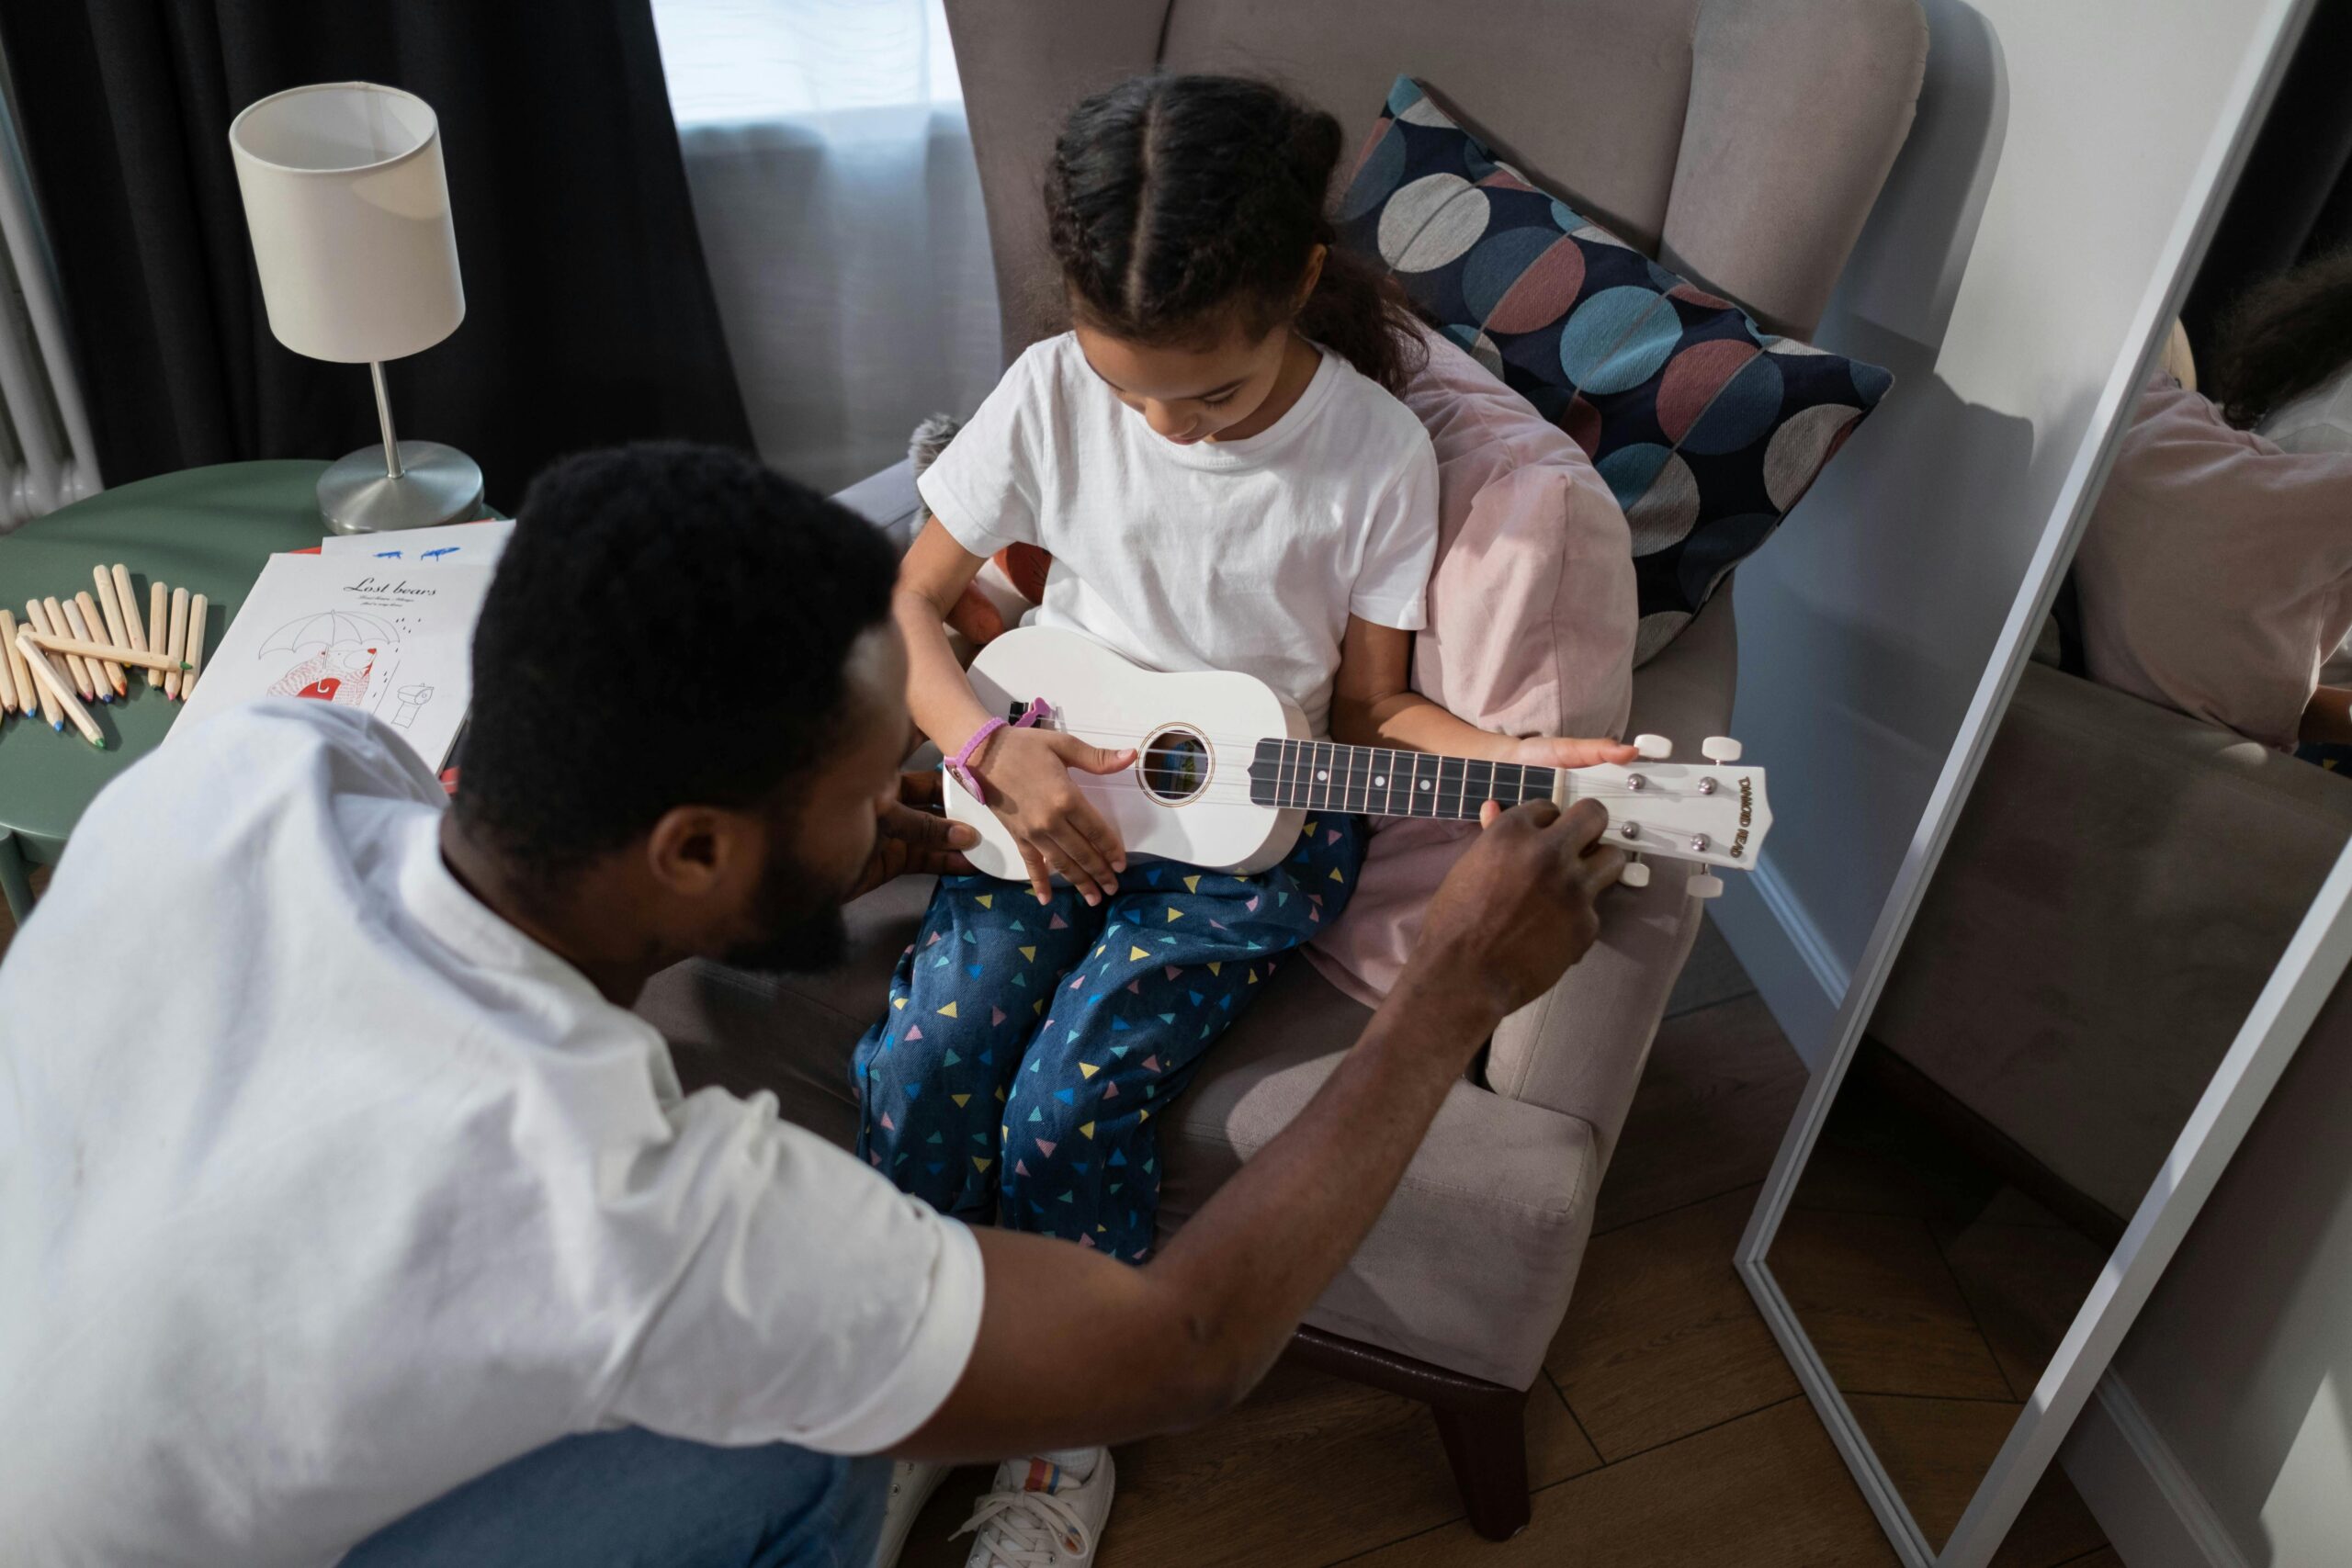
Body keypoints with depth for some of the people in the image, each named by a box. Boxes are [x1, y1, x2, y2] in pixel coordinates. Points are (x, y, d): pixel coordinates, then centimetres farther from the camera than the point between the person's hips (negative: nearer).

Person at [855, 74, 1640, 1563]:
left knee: (1071, 1106, -20)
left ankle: (1070, 1441, 8)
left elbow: (1369, 703, -1)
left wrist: (1498, 758, -21)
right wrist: (991, 748, -15)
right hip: (1055, 785, 3)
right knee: (918, 1072, -17)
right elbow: (911, 605, 1)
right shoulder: (1054, 392, -7)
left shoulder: (1377, 453, -12)